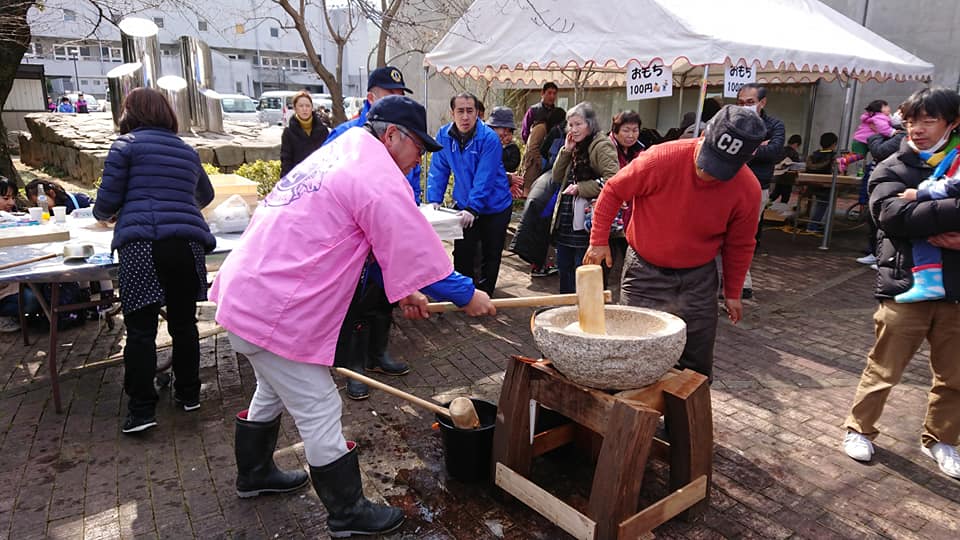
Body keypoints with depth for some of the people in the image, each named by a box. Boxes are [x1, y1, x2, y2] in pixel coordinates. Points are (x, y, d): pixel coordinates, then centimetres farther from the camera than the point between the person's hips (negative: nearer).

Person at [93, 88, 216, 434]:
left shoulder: (126, 144, 7)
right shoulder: (187, 151, 22)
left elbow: (107, 201, 3)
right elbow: (205, 197, 37)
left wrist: (103, 214, 26)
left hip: (141, 244, -4)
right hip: (187, 243, 4)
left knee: (140, 329, 0)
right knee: (184, 323, 13)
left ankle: (141, 410, 0)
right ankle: (188, 395, 22)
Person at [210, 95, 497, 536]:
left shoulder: (339, 153, 16)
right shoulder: (379, 176, -16)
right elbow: (416, 252, -15)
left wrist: (400, 290, 21)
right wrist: (467, 295, -1)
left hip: (245, 293, 11)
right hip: (275, 312, -10)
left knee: (273, 392, 28)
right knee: (320, 415, 2)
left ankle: (254, 474, 49)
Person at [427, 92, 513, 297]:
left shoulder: (489, 138, -21)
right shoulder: (444, 135, -6)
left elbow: (484, 179, -26)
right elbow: (438, 171, -3)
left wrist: (472, 208, -34)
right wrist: (434, 201, -14)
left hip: (494, 207, -3)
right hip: (463, 205, 3)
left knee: (491, 256, 8)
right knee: (461, 254, 4)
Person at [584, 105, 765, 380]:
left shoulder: (748, 189, -13)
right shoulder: (661, 159, -24)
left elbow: (739, 245, 3)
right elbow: (613, 191, -9)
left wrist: (733, 292, 9)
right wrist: (599, 241, -9)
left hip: (699, 280, 2)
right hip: (645, 274, -2)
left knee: (697, 367, 11)